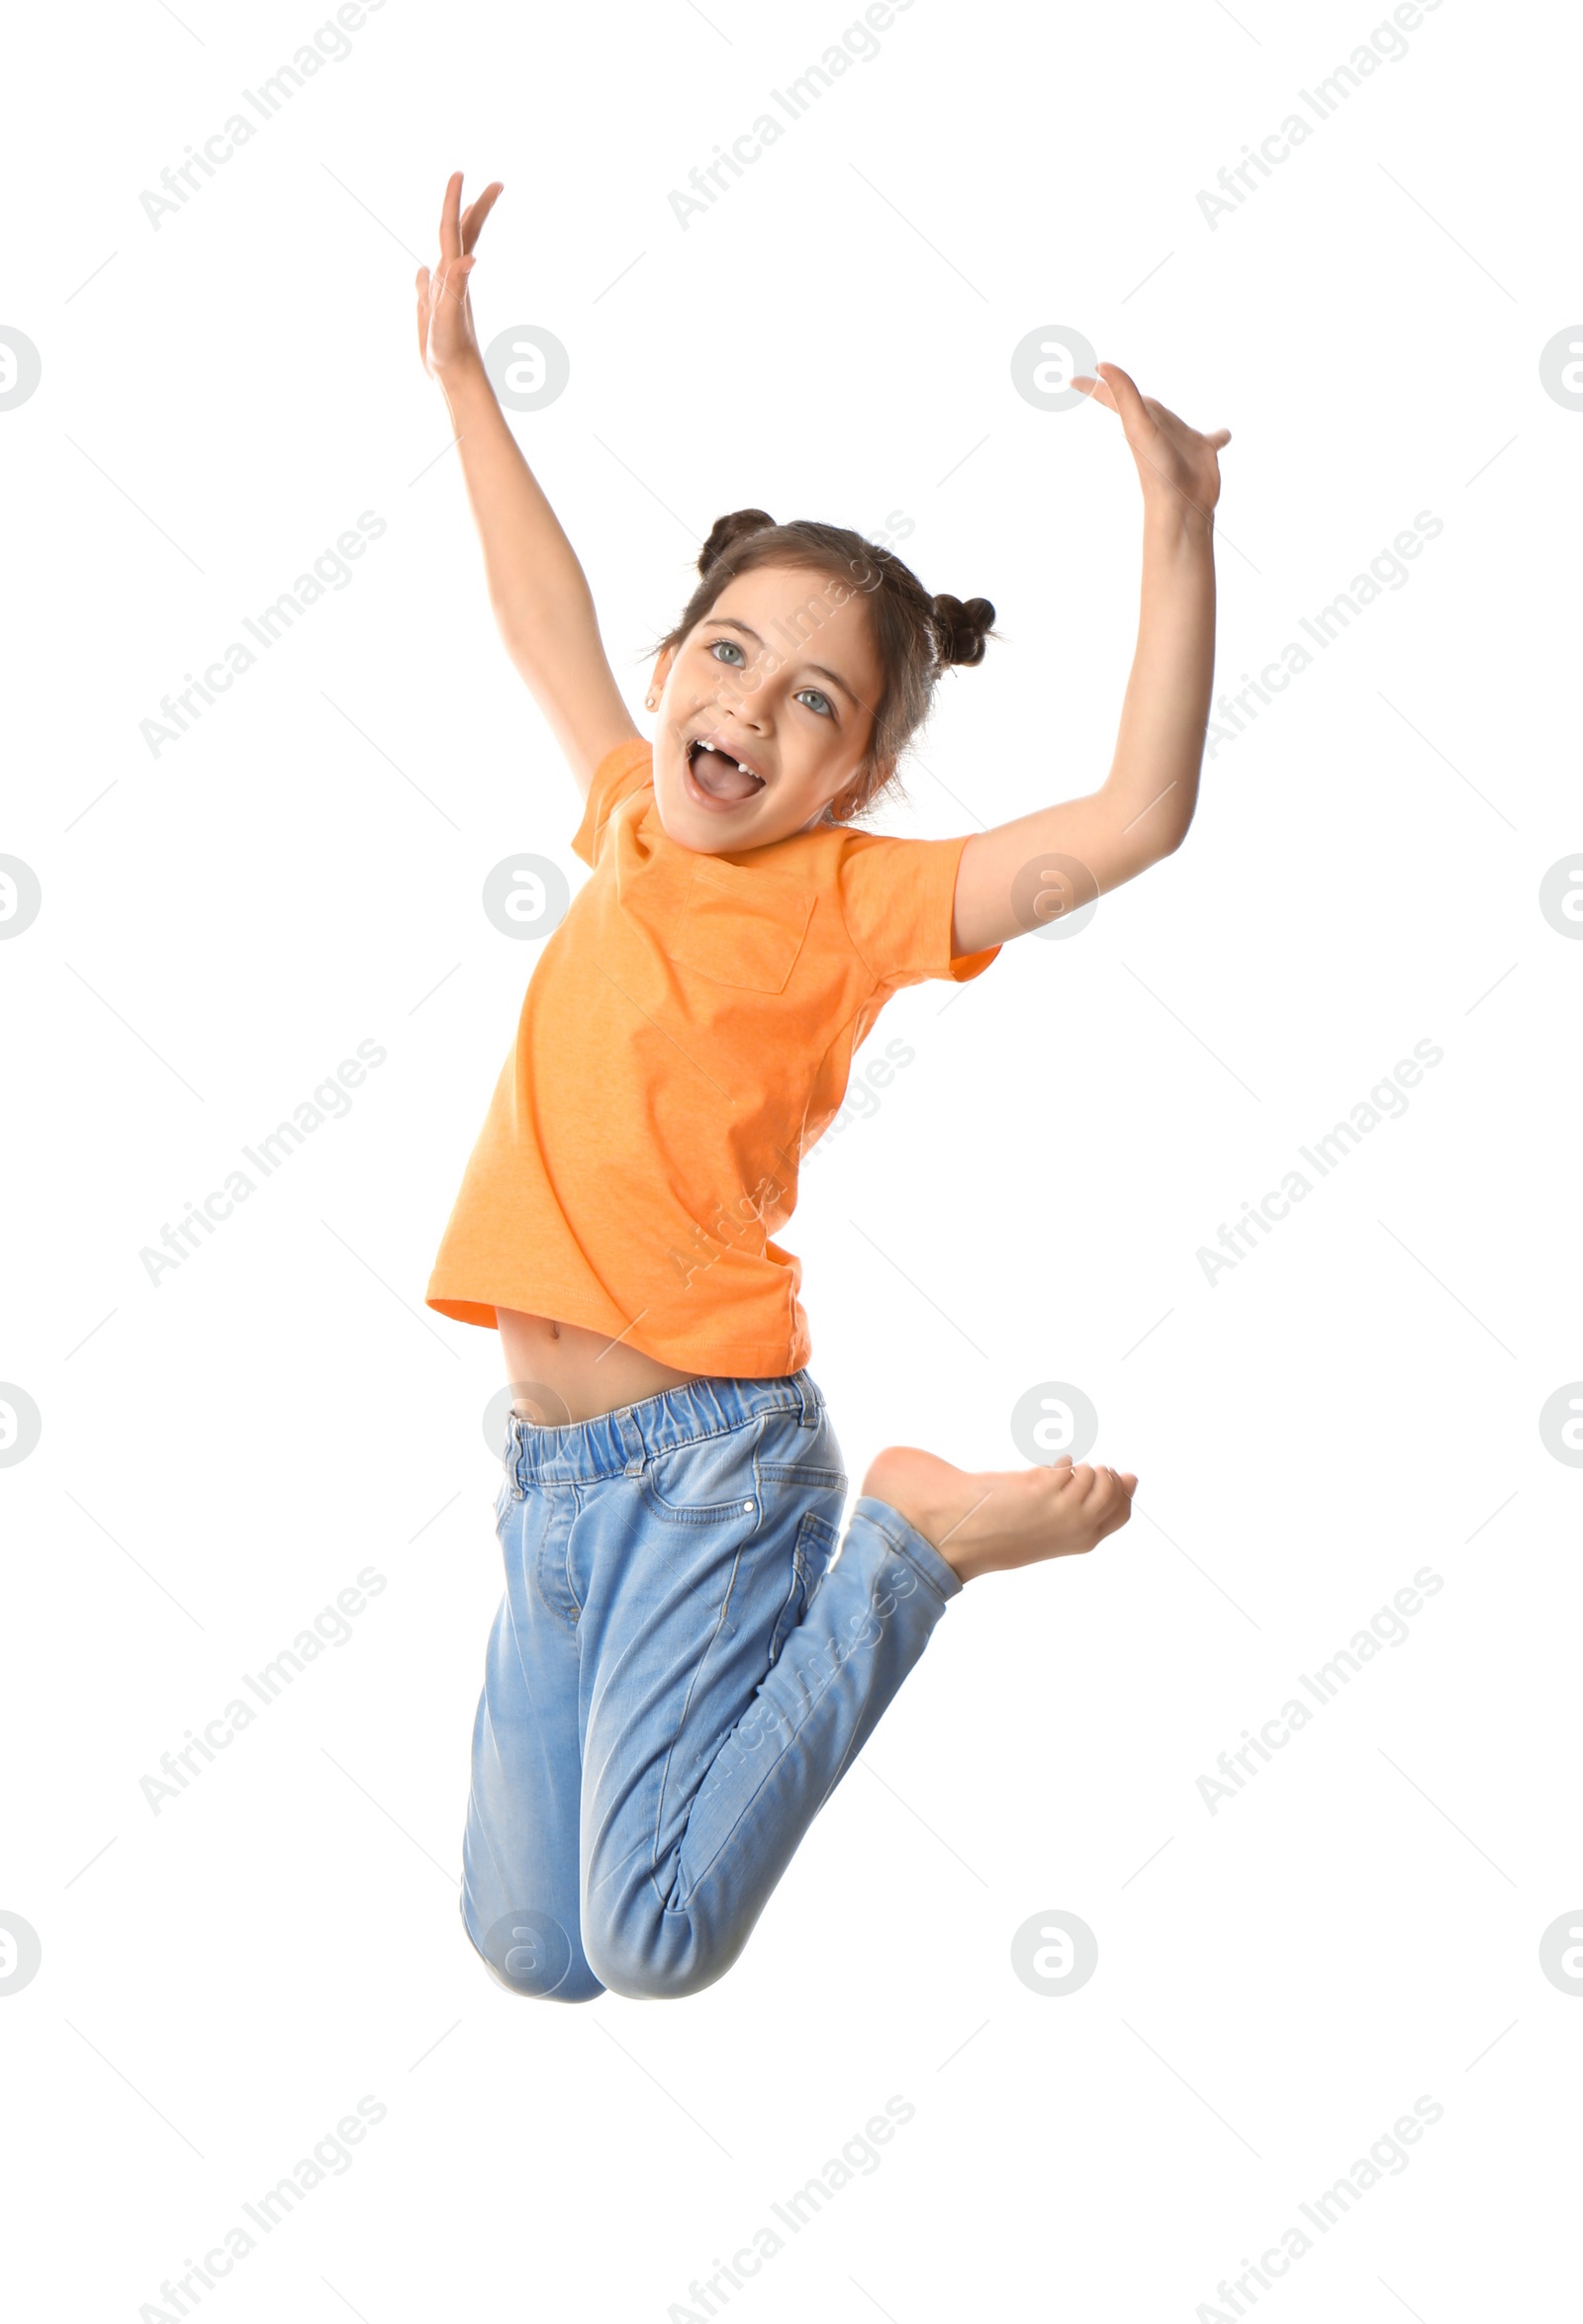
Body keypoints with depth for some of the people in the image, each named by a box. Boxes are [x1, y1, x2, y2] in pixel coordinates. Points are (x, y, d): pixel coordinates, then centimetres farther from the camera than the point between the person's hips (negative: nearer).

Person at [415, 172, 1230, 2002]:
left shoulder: (854, 901, -7)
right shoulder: (629, 826, 9)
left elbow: (1134, 820, -20)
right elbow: (546, 622, 24)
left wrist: (1177, 526, -24)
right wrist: (460, 371, 28)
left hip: (709, 1454, -6)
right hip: (549, 1463, 6)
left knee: (650, 1943, -10)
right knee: (527, 1951, 12)